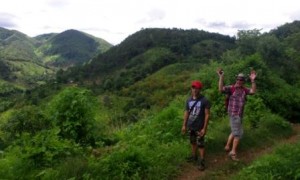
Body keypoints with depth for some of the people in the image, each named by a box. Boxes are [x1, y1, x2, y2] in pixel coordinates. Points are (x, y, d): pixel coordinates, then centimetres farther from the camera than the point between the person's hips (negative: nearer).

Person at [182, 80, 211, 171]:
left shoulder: (204, 100, -15)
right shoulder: (189, 100, 0)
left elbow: (207, 114, -13)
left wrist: (204, 128, -15)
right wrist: (184, 125, 8)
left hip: (199, 127, -5)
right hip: (190, 126, 5)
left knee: (200, 144, 3)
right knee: (193, 142, 20)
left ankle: (201, 161, 16)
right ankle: (194, 156, 38)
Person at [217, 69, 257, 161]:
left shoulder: (244, 89, 6)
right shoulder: (231, 88, -12)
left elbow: (253, 91, -10)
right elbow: (221, 89, -27)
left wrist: (253, 80, -16)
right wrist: (221, 77, -33)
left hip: (239, 114, 8)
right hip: (234, 114, -7)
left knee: (234, 132, 20)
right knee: (238, 133, -3)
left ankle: (227, 147, 37)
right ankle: (233, 152, 8)